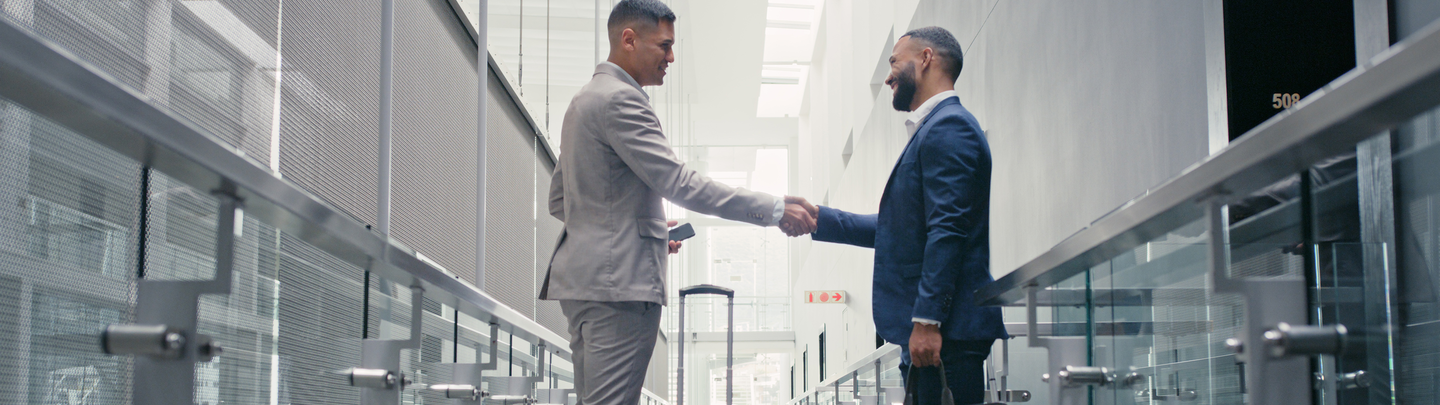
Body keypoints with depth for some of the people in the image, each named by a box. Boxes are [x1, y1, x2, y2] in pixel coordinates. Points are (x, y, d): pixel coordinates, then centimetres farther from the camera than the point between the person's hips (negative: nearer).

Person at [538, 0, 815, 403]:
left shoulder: (585, 99, 20)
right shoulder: (619, 100, -12)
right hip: (619, 281, -11)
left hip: (585, 277, 11)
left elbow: (559, 201, 24)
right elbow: (678, 182, -20)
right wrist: (774, 209, -18)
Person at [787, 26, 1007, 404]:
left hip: (948, 330, -11)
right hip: (932, 329, 11)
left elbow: (947, 230, -19)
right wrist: (819, 218, 20)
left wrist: (927, 321, -23)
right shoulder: (934, 129, 24)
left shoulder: (948, 127, -9)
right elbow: (899, 229, 23)